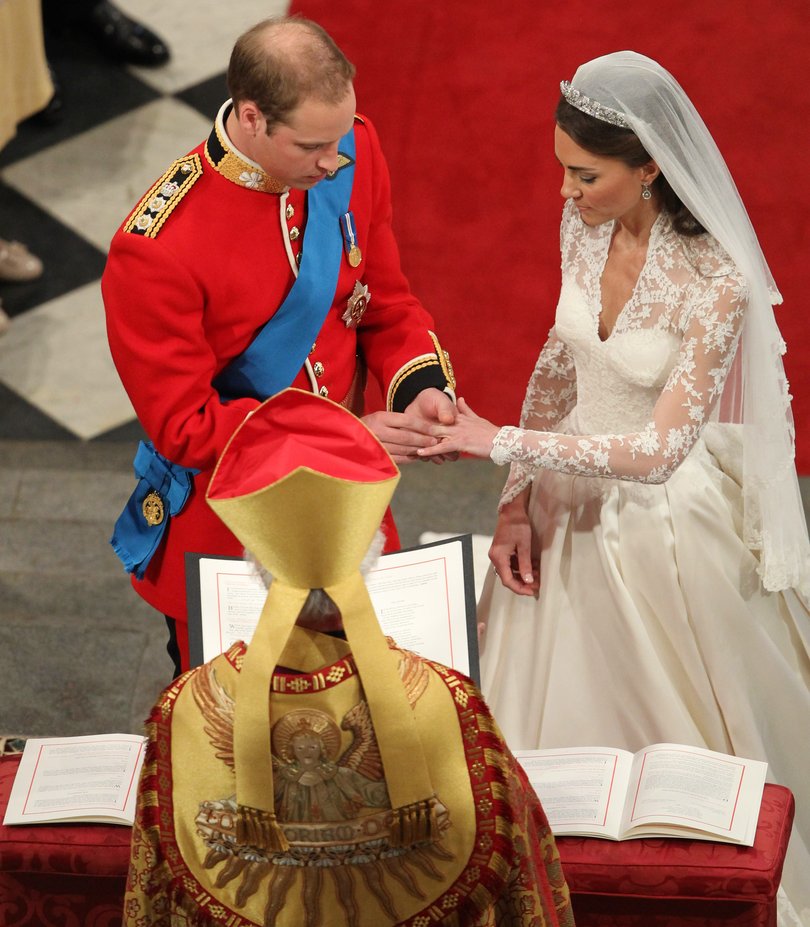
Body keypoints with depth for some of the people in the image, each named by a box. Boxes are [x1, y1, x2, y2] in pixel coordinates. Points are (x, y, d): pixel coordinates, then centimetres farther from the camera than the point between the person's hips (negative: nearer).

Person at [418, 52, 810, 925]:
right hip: (574, 500, 6)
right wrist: (518, 499, 0)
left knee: (670, 736, 12)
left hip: (665, 517, -6)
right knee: (563, 722, 17)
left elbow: (659, 450, -29)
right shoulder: (585, 224, -8)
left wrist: (496, 440, -27)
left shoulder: (716, 283, -28)